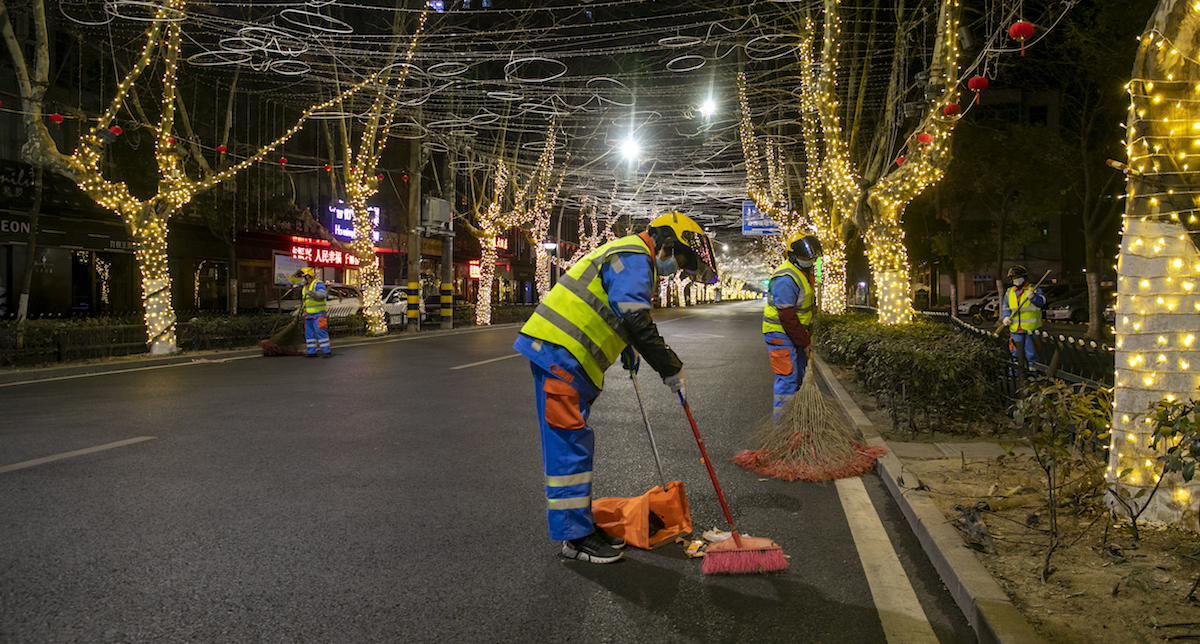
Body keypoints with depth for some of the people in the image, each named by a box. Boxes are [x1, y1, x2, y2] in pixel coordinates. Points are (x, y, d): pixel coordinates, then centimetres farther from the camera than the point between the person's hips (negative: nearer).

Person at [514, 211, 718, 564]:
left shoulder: (633, 259, 22)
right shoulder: (634, 258, -13)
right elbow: (638, 323, -22)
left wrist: (628, 349, 30)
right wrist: (671, 369, -15)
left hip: (564, 356, 11)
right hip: (557, 353, -11)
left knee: (575, 443, 15)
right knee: (569, 444, -7)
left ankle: (580, 524, 24)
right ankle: (575, 536, 0)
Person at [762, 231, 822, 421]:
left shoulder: (805, 272, 11)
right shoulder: (786, 278, -21)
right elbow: (787, 316, -23)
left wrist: (807, 336, 14)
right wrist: (804, 342, -18)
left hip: (795, 333, 10)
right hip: (781, 334, -10)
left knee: (798, 377, 14)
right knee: (788, 378, -8)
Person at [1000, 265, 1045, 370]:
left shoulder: (1034, 289, 2)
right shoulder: (1009, 292, 13)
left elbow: (1042, 301, -11)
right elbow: (1005, 307, 13)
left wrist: (1032, 296, -29)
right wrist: (1005, 317, -5)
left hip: (1031, 327, -3)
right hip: (1015, 329, 3)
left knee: (1031, 350, 3)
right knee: (1016, 351, 9)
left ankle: (1032, 368, 14)